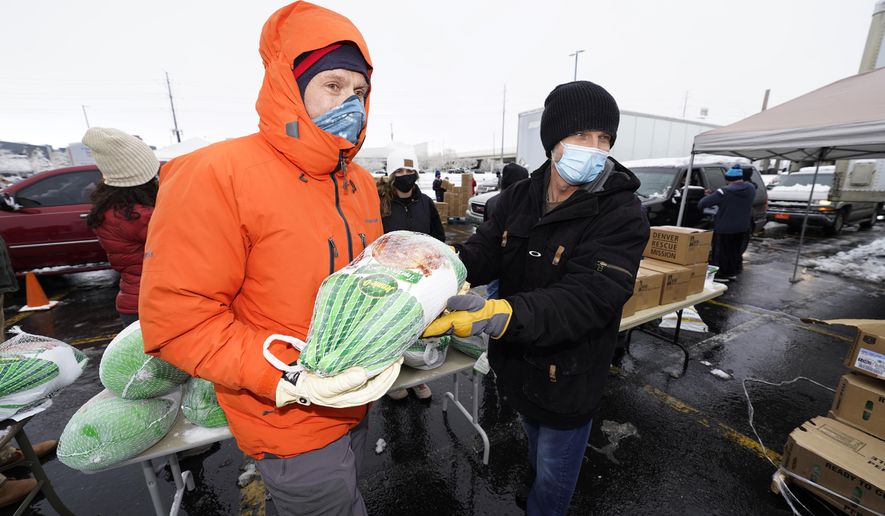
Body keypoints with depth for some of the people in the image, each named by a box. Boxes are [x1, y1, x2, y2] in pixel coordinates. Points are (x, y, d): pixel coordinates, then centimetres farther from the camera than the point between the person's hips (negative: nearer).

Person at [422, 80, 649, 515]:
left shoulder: (622, 216, -22)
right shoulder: (518, 197, -4)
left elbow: (584, 299, -33)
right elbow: (484, 251, -11)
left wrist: (496, 316, -49)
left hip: (568, 379, -5)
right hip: (516, 364, 6)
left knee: (554, 477, 22)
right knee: (537, 452, 35)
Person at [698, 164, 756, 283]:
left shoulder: (724, 192, -21)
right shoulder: (751, 188, 1)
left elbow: (702, 203, -23)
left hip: (724, 228, -7)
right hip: (742, 228, 7)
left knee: (722, 252, 4)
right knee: (735, 251, 19)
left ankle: (722, 275, 10)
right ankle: (732, 273, 30)